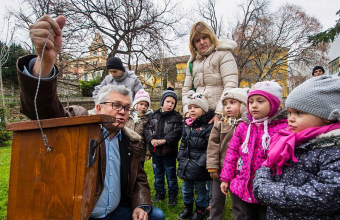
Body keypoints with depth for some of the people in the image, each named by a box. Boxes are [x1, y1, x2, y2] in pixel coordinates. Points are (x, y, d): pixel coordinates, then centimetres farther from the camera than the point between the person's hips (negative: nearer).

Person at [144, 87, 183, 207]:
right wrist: (151, 139, -17)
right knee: (158, 174, 19)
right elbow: (147, 128, 0)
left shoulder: (177, 117, -7)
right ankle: (159, 193, 38)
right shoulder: (154, 115, 4)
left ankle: (173, 196, 28)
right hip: (155, 151, 4)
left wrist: (164, 140, -24)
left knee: (171, 175, 10)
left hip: (169, 151, -4)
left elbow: (177, 132, -17)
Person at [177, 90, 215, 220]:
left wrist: (201, 163, -20)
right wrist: (181, 158, 7)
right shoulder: (187, 125, 7)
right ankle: (187, 208, 41)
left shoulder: (208, 126, -15)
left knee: (200, 190, 12)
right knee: (186, 188, 20)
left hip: (199, 167, -6)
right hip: (186, 164, 6)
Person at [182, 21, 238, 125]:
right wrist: (188, 112, 0)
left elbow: (231, 86, -9)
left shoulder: (223, 54, 4)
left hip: (220, 113, -4)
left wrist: (219, 114, -17)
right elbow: (186, 90, 17)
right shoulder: (192, 61, 20)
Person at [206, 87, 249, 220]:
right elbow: (213, 147, -2)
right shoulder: (219, 126, 0)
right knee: (217, 200, 19)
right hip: (221, 169, 3)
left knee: (238, 202, 14)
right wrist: (212, 167, -6)